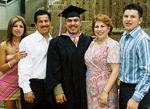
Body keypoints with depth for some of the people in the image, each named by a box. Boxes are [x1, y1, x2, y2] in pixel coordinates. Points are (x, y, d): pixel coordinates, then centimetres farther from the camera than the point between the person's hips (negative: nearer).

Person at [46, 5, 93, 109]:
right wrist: (58, 91, -9)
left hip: (85, 91, 2)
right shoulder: (56, 43, 0)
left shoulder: (88, 41, 4)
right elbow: (54, 70, -3)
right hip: (66, 92, -1)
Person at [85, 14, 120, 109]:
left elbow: (115, 71, -18)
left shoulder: (113, 45, -13)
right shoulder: (93, 43, 8)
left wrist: (105, 92, -22)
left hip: (105, 89, -6)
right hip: (91, 89, 6)